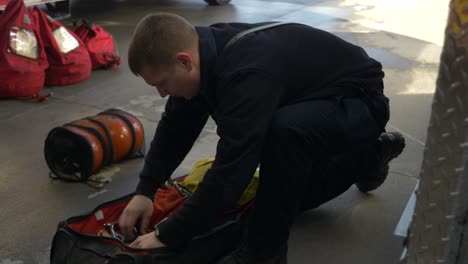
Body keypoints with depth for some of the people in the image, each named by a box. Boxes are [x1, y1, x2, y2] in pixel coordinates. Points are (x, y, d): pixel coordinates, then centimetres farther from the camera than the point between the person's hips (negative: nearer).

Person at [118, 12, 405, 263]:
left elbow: (229, 175, -38)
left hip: (359, 102, -9)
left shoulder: (247, 73, -38)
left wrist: (167, 237, -27)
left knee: (286, 132, -39)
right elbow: (176, 126, 1)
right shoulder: (207, 51, -10)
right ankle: (367, 156, 31)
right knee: (286, 195, 19)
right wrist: (145, 191, -6)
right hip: (318, 104, 9)